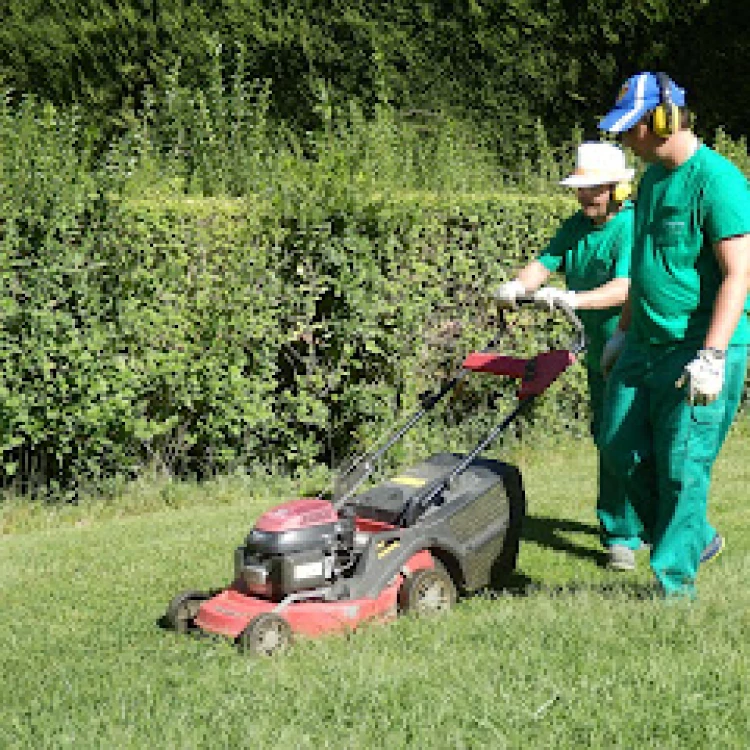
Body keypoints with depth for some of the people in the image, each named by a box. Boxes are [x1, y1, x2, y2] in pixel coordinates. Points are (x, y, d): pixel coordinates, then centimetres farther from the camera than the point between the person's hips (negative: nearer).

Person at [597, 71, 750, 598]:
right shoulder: (653, 179, 13)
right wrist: (624, 332, 25)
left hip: (700, 351, -9)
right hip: (646, 347, 9)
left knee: (682, 469, -4)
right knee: (622, 450, 10)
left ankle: (675, 584, 8)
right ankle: (696, 539, 28)